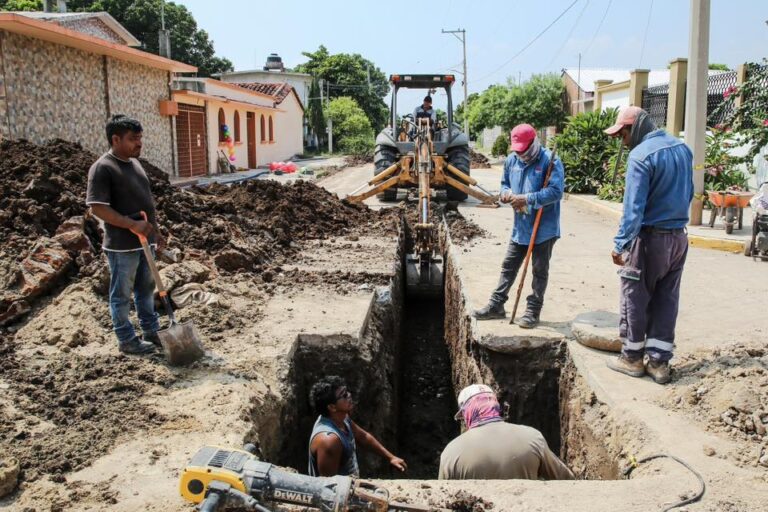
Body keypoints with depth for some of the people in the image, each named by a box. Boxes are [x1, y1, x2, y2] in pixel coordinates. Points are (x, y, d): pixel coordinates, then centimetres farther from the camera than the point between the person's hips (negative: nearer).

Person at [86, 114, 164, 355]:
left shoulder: (134, 163, 12)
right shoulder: (102, 168, -15)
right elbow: (97, 207, -21)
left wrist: (155, 231, 19)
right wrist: (132, 224, -26)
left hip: (144, 240, 8)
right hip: (122, 244, -8)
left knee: (146, 288, 17)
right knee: (122, 293, 5)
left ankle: (151, 330, 29)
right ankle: (127, 340, 15)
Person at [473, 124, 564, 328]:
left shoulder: (550, 161, -15)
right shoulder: (512, 160, 5)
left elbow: (556, 192, -22)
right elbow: (505, 183, 18)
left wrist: (527, 199, -27)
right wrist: (505, 193, -6)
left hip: (544, 228, -6)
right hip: (520, 226, 6)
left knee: (540, 271, 7)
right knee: (508, 267, 12)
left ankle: (533, 311, 16)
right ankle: (496, 305, 22)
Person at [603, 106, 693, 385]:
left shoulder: (641, 155, -17)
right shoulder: (683, 148, 8)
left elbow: (633, 206, -22)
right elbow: (688, 193, 15)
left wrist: (620, 244, -20)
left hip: (649, 239, -7)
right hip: (679, 238, 7)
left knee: (635, 299, 6)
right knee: (667, 300, 11)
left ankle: (632, 357, 16)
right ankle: (659, 361, 16)